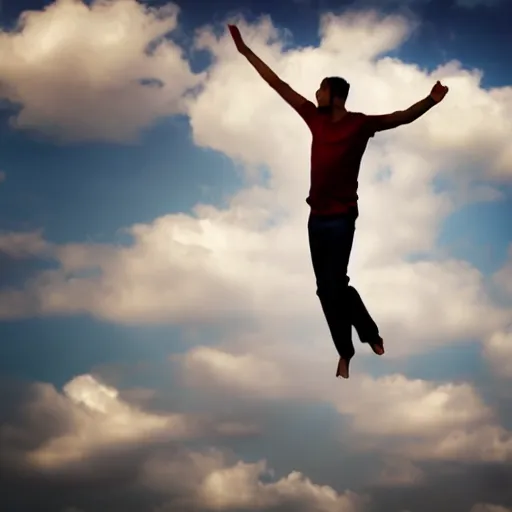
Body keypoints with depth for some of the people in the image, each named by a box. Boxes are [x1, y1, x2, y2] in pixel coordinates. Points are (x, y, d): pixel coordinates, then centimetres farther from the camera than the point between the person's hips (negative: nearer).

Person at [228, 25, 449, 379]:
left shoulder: (360, 123, -9)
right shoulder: (316, 118, 6)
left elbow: (401, 118, -21)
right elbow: (278, 85, 10)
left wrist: (430, 101, -40)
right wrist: (245, 50, 11)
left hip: (341, 218, -6)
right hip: (316, 216, 6)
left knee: (332, 287, -6)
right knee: (330, 287, 11)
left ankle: (346, 355, 10)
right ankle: (370, 334, 25)